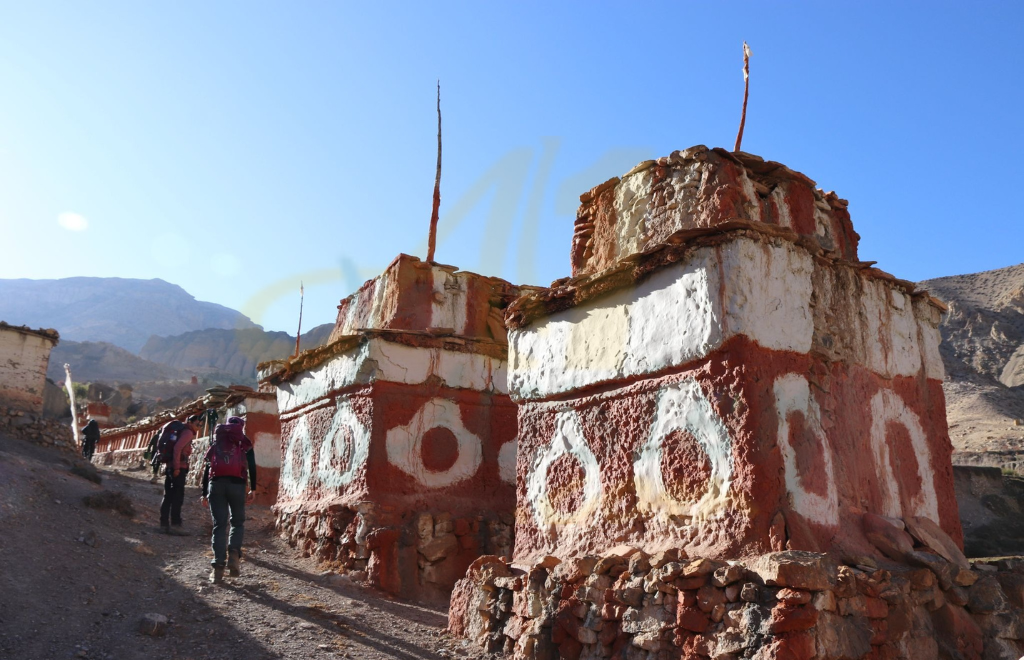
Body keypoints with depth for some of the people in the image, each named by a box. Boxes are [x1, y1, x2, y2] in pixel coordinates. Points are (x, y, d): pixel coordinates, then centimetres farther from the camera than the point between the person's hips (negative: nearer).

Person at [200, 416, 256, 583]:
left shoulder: (215, 443, 22)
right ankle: (234, 553, -11)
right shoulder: (245, 443, 15)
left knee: (219, 525, 5)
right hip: (237, 484, -2)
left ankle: (218, 567, -2)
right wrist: (253, 489, 5)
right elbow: (252, 467, 5)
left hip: (215, 483, 2)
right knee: (238, 522, 14)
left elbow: (206, 468, 18)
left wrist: (204, 493, 20)